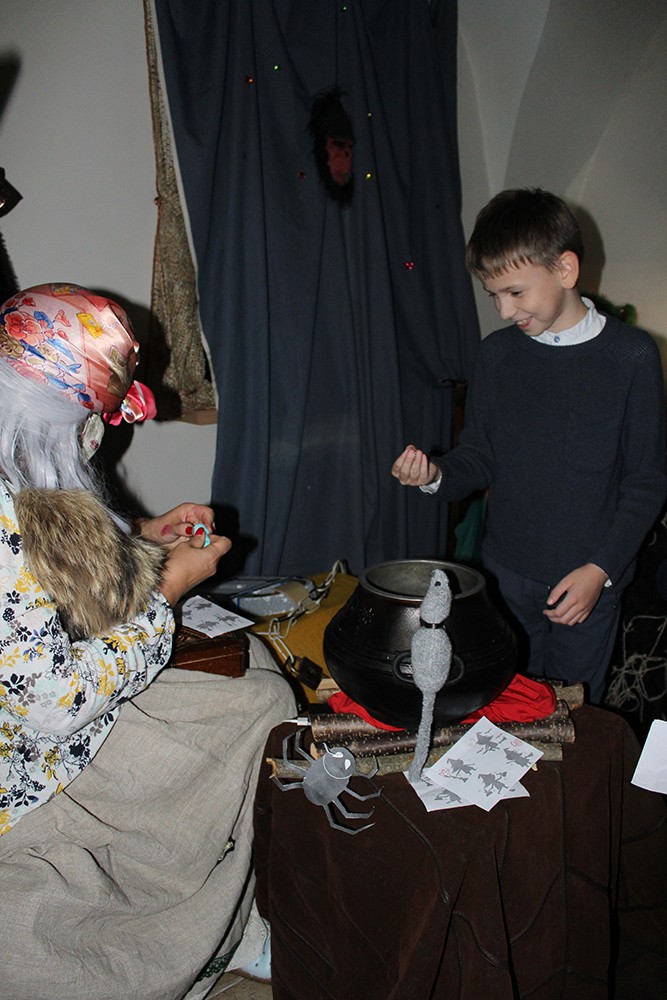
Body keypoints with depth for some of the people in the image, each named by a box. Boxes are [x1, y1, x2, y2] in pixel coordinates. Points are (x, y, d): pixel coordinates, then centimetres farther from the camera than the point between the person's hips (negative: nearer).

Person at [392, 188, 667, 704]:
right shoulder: (498, 353, 0)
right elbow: (480, 458, 6)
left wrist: (601, 569, -14)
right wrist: (436, 475, -15)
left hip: (590, 581, -2)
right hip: (508, 574, 3)